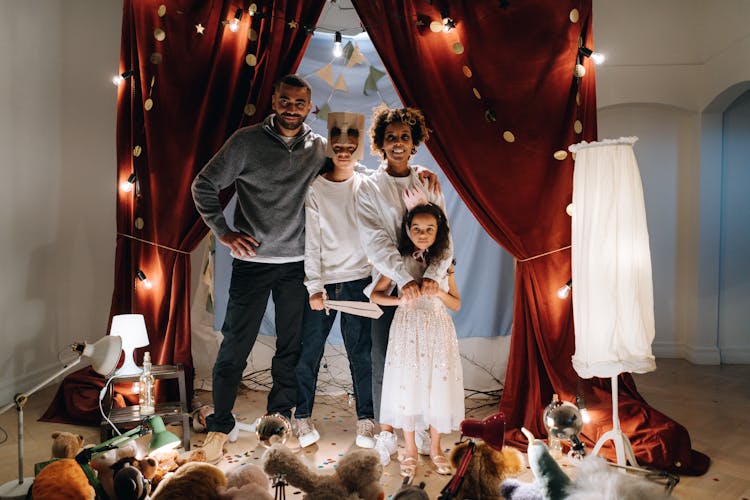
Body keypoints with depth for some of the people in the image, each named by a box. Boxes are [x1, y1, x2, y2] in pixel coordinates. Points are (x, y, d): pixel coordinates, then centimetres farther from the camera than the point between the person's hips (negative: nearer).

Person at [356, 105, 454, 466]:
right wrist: (404, 279, -24)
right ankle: (386, 435, 18)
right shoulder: (369, 188, -1)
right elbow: (375, 243, -11)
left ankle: (419, 426, 28)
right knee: (384, 362, 3)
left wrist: (432, 275, -19)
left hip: (426, 286, 2)